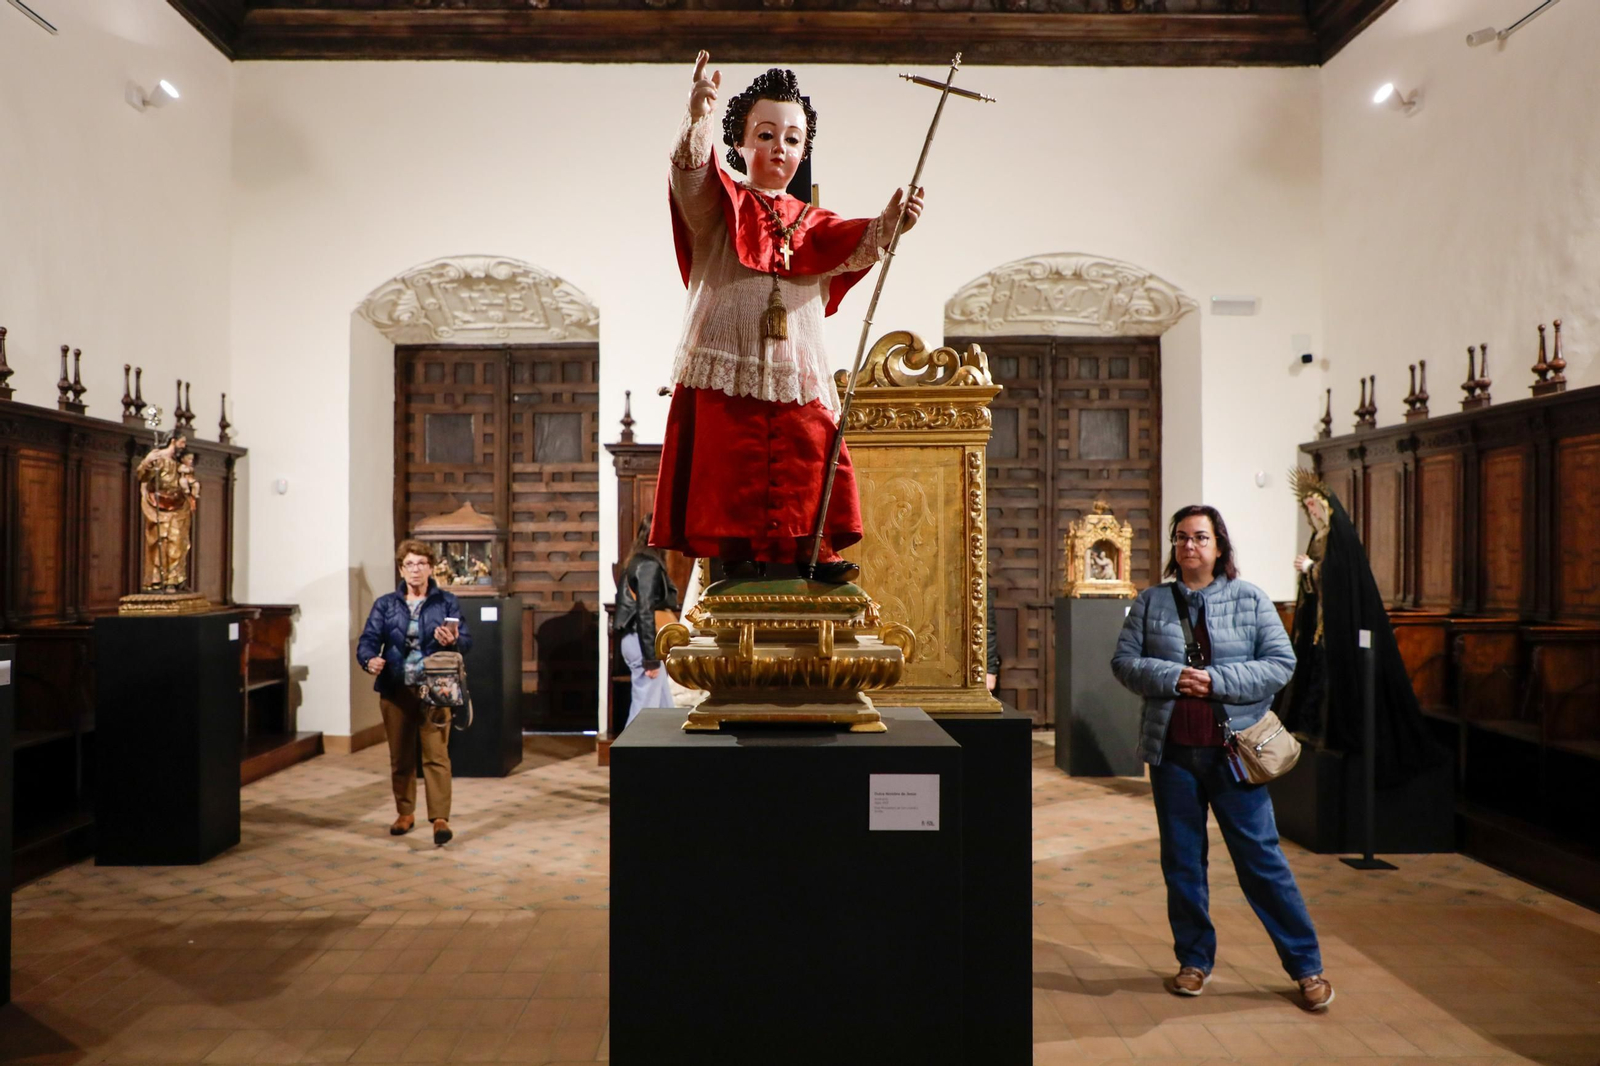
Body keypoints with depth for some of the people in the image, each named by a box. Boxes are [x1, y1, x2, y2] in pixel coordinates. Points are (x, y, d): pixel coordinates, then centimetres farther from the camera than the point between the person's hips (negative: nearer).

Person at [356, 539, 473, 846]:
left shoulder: (446, 602, 4)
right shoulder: (385, 604, 8)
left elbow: (467, 640, -2)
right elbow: (368, 639, -1)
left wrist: (453, 641, -25)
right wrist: (370, 660, -23)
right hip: (395, 691, 2)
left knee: (436, 754, -7)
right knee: (400, 757, 12)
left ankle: (440, 818, -4)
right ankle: (405, 814, 28)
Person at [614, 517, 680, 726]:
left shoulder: (639, 561, 13)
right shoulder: (649, 566, -15)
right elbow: (645, 613, -20)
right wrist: (650, 657, -19)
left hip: (637, 639, 10)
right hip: (642, 642, -10)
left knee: (664, 704, 15)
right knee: (646, 707, -2)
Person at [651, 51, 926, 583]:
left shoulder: (811, 222, 14)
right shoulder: (719, 206, 6)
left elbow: (849, 247, -4)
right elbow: (690, 182, -15)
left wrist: (885, 227, -26)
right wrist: (697, 120, -34)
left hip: (796, 370, 3)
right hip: (726, 364, -3)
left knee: (812, 456, 3)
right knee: (734, 461, -2)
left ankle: (813, 548, 14)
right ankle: (736, 547, 11)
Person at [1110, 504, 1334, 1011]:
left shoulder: (1250, 599, 1)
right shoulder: (1151, 602, 6)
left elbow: (1281, 662, -4)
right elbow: (1123, 661, 3)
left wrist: (1217, 680, -15)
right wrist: (1170, 677, -15)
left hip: (1233, 750, -2)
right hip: (1172, 750, 2)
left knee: (1261, 857, 1)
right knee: (1181, 861, 11)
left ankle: (1306, 966, 15)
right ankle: (1194, 960, 25)